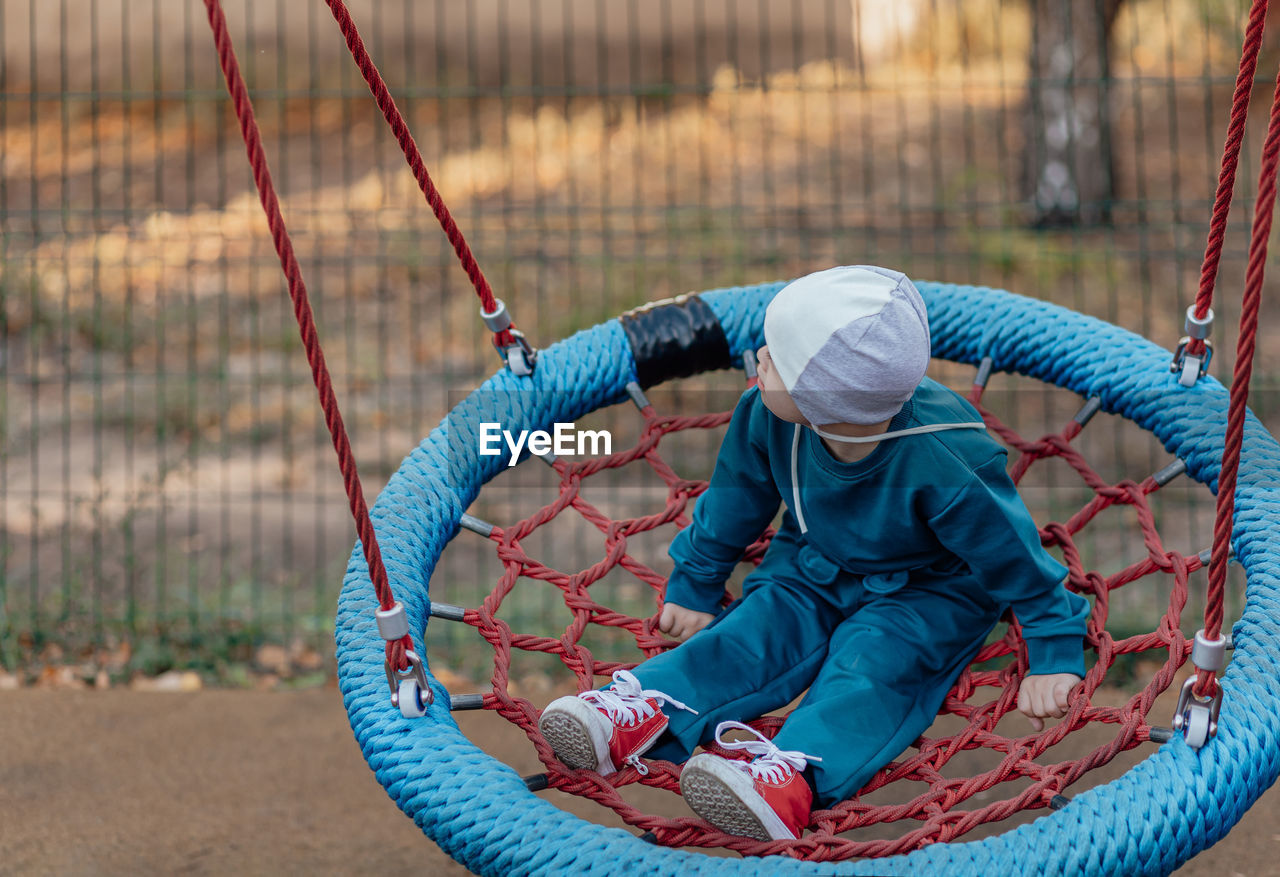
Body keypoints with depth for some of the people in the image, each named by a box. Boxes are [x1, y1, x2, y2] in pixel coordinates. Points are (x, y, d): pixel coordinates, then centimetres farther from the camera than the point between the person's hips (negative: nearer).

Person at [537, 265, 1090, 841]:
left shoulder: (946, 463, -35)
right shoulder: (768, 417, -20)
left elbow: (1012, 552, -22)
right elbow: (736, 503, 1)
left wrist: (1053, 656, -17)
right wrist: (695, 583, 11)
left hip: (927, 592, -5)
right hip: (815, 568, 5)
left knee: (871, 665, -30)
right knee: (757, 628, -18)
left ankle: (793, 775, -56)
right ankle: (643, 713, -42)